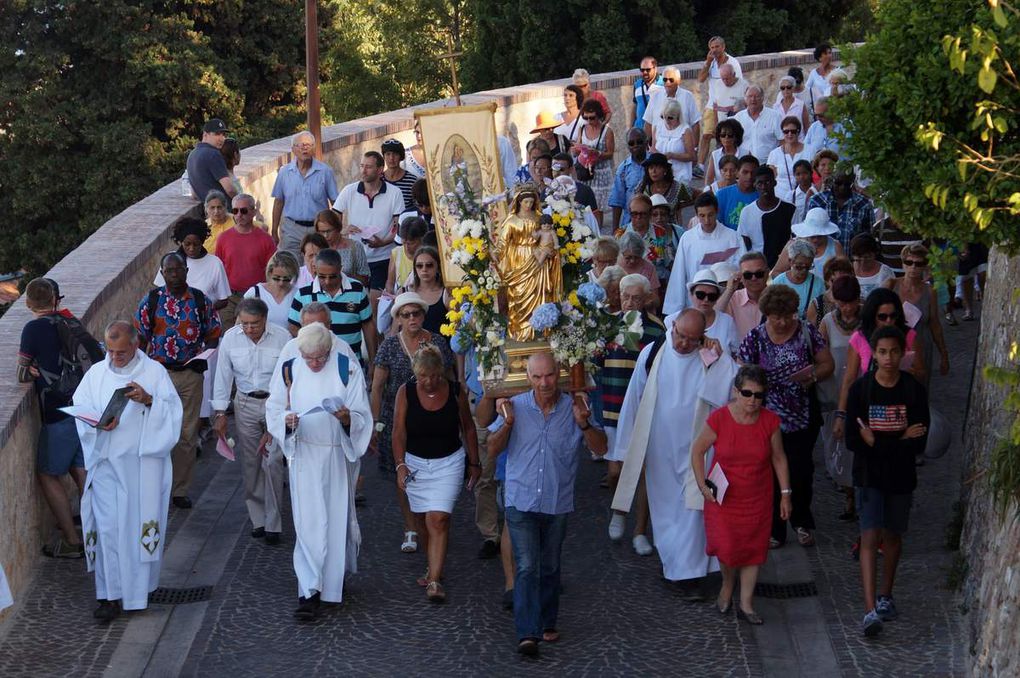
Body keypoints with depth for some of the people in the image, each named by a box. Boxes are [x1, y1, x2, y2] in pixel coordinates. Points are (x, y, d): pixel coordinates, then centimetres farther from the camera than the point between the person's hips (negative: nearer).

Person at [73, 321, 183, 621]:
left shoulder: (154, 372, 1)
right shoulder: (96, 373, 8)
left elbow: (173, 411, -3)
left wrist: (148, 400, -21)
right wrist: (99, 423, -15)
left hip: (143, 463, -2)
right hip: (106, 462, 2)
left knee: (141, 523, 2)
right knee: (108, 527, -3)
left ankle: (138, 587, 16)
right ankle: (111, 594, 1)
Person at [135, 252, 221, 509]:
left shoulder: (200, 300, 2)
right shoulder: (151, 300, 0)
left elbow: (213, 334, 8)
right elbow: (140, 337, 5)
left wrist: (204, 353, -12)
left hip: (190, 373, 1)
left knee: (188, 434, 5)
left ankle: (181, 490, 16)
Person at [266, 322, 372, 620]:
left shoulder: (348, 369, -7)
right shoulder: (288, 370, -3)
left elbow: (363, 417, -6)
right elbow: (273, 409, 4)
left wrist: (347, 417, -29)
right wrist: (286, 419, -18)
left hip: (339, 455, 0)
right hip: (305, 455, 0)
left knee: (338, 517, 12)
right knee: (309, 520, -7)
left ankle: (336, 575, 35)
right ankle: (309, 592, -7)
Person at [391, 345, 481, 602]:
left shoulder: (455, 391, -8)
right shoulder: (406, 392, -9)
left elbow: (468, 428, 3)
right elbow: (399, 432, -8)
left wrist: (474, 463, 8)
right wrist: (400, 464, -18)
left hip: (448, 463, -2)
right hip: (415, 463, 2)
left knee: (438, 520, -13)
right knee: (422, 520, 13)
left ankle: (435, 581, -13)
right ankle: (434, 567, 34)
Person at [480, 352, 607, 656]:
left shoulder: (574, 408, -3)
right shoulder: (515, 406, -4)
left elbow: (600, 448, -1)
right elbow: (493, 448, -1)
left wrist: (583, 424, -18)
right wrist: (507, 423, -18)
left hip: (557, 504, 2)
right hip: (521, 502, -2)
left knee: (550, 568, 16)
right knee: (527, 568, -12)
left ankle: (547, 623, 33)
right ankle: (527, 634, -15)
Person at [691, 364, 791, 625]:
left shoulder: (770, 421, -8)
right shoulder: (719, 419, -15)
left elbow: (779, 458, 4)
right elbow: (697, 450, -2)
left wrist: (785, 493, 3)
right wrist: (703, 485, -8)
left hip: (757, 498, 2)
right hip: (723, 495, -2)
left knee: (753, 548, 4)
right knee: (727, 547, -8)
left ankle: (746, 604, 16)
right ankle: (728, 584, 24)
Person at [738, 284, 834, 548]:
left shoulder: (807, 332, -1)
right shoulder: (755, 338, -2)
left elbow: (828, 365, 3)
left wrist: (813, 374, -16)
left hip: (803, 417, 0)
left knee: (801, 471, 4)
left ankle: (802, 522, 27)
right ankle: (774, 529, 16)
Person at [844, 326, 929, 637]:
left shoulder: (914, 391, -8)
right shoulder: (861, 389, -9)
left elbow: (919, 443, -11)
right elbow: (853, 440, -13)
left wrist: (877, 441, -18)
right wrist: (900, 439, -20)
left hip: (901, 476, 2)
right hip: (869, 475, -1)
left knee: (892, 536, 16)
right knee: (870, 537, -10)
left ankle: (885, 596, 36)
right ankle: (871, 610, -16)